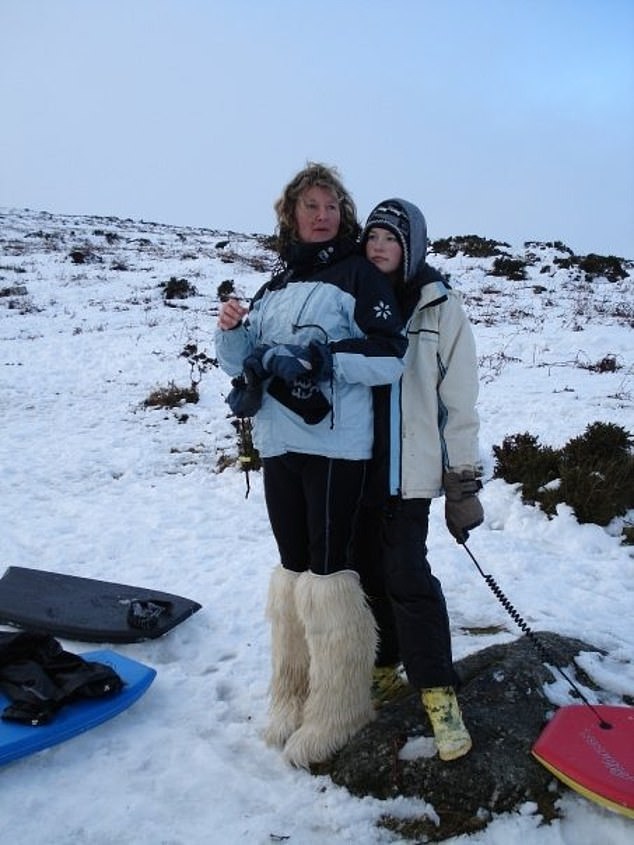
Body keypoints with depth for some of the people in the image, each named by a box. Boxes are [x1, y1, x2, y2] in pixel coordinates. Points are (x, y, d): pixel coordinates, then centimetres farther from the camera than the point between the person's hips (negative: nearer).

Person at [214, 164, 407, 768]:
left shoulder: (359, 274, 0)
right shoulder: (277, 283, 18)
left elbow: (390, 360, -11)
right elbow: (241, 365, 14)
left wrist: (319, 357, -19)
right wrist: (232, 332, -6)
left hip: (335, 445, -6)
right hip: (278, 444, 6)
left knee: (327, 571, -2)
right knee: (292, 567, 12)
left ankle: (336, 712, 13)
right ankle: (292, 697, 26)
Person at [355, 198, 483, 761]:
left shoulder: (440, 308, -2)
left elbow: (459, 402, -2)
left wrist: (464, 487, -5)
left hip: (407, 468, -4)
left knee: (407, 576, -6)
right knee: (367, 569, 11)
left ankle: (439, 693, 9)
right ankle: (382, 666, 30)